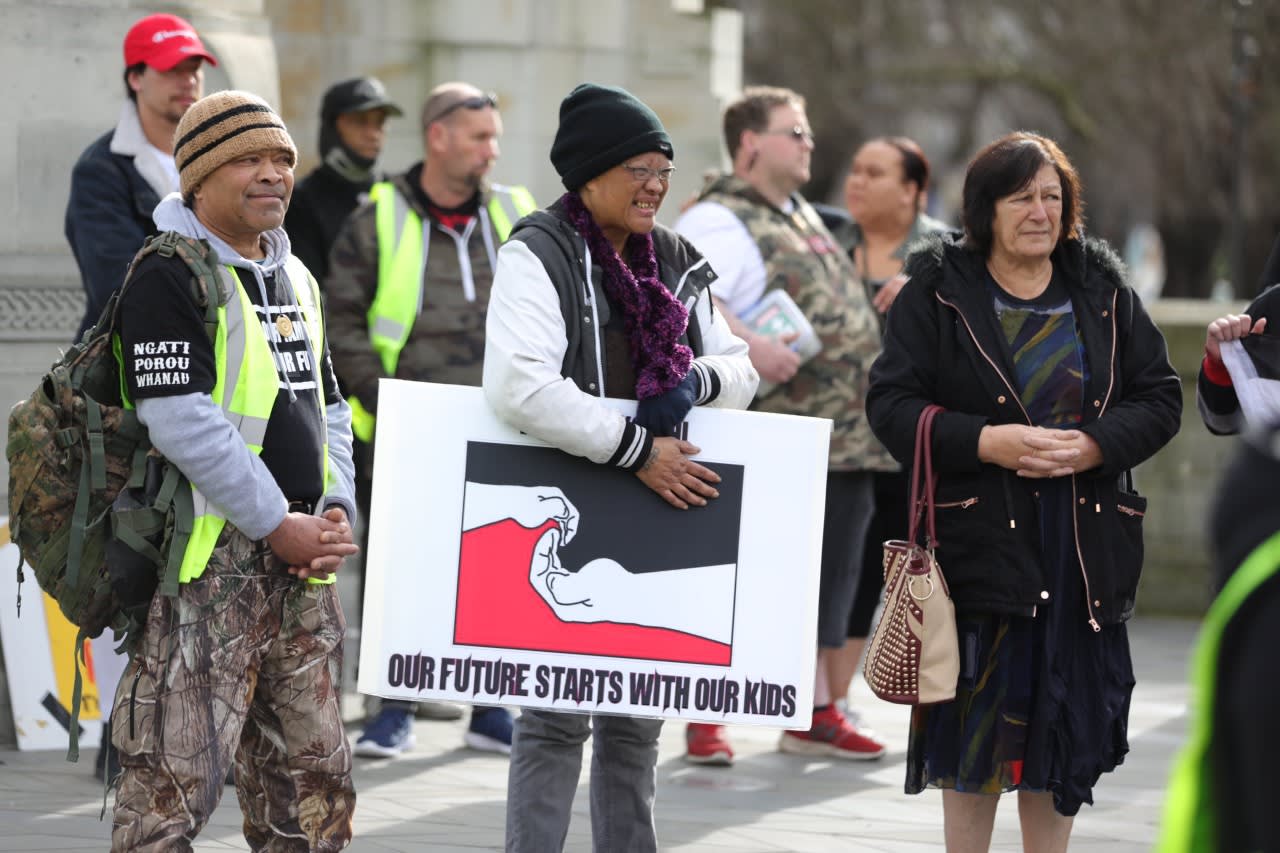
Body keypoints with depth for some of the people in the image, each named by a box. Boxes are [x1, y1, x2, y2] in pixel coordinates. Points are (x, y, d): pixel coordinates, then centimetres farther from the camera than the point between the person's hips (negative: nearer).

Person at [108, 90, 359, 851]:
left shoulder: (295, 280, 18)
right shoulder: (169, 276, -9)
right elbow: (182, 422, -17)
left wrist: (335, 509, 4)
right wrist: (277, 524, -16)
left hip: (301, 558, 8)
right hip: (209, 553, -8)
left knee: (315, 775, 12)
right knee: (177, 775, -12)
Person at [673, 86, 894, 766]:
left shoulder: (802, 217, 20)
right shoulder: (719, 219, -11)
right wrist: (748, 346, -32)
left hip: (844, 441, 9)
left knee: (828, 576, 11)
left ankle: (815, 715, 18)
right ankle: (705, 718, -1)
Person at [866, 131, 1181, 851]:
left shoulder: (1103, 291, 8)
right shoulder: (938, 292, 0)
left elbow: (1161, 399, 7)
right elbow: (892, 405, -4)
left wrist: (1093, 446, -12)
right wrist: (986, 442, -18)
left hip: (1086, 543, 3)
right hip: (979, 540, -3)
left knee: (1066, 728, 6)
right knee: (976, 720, 0)